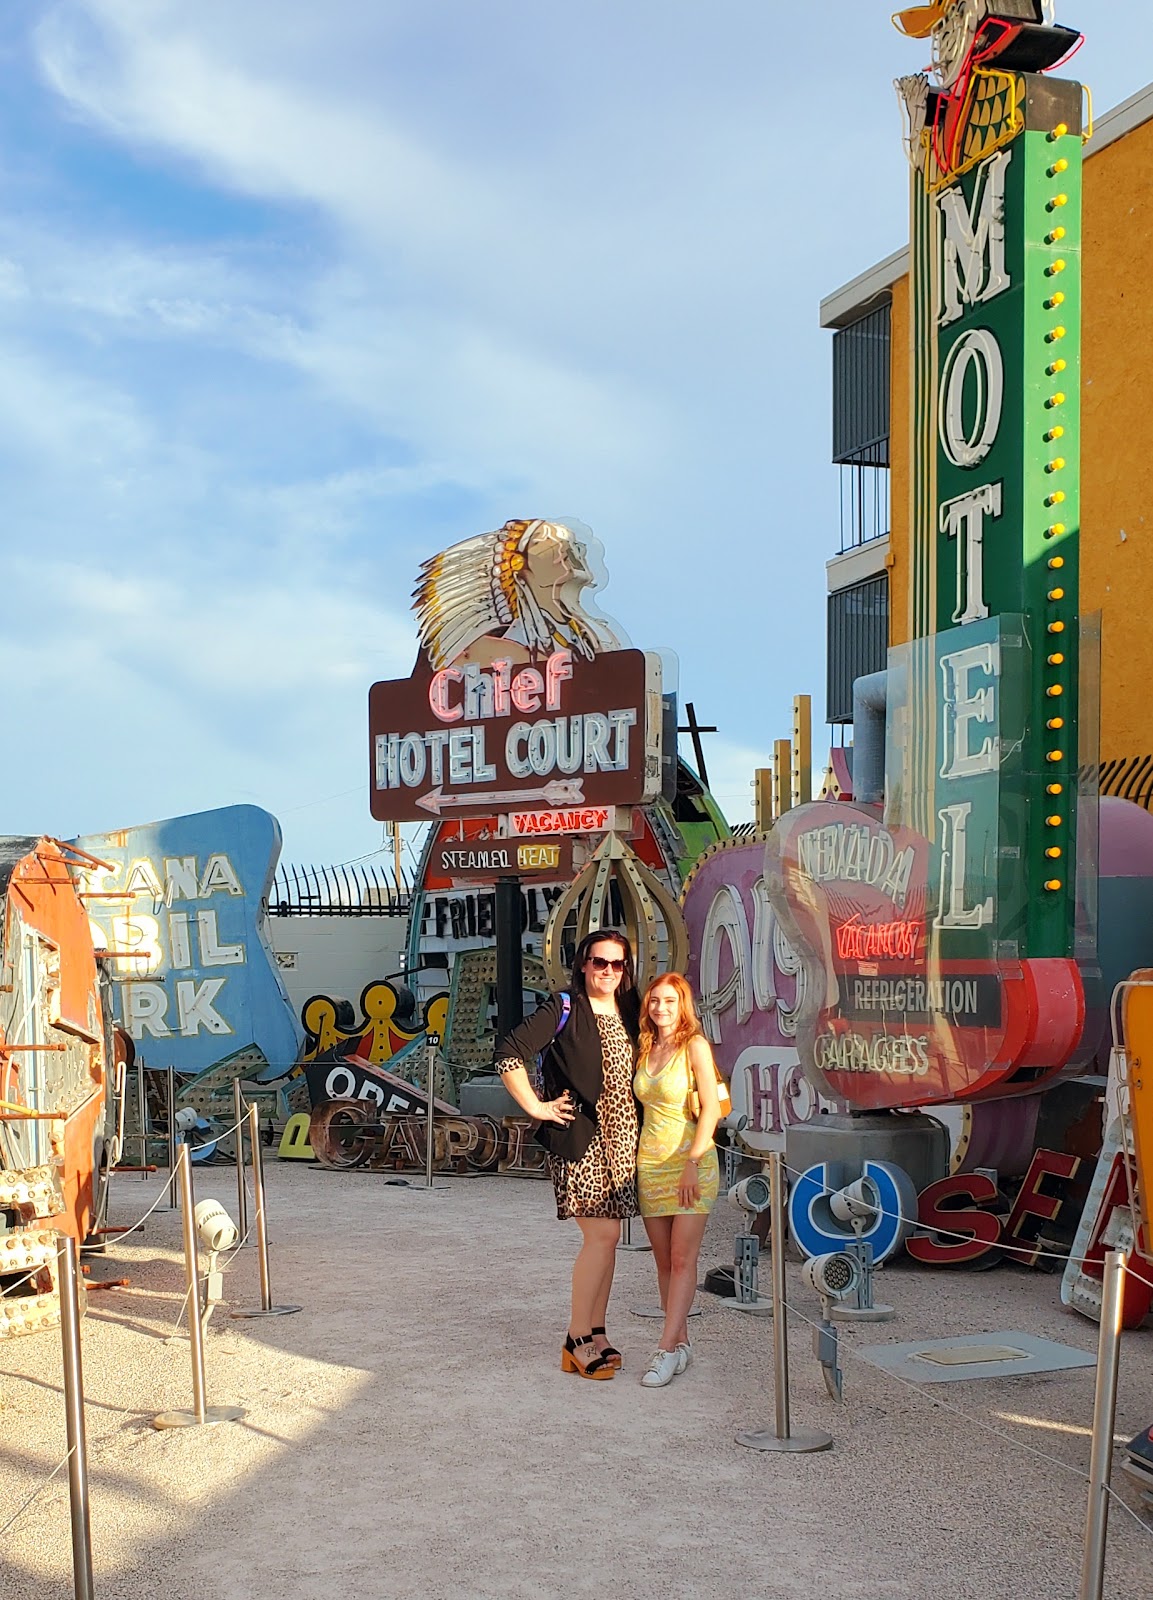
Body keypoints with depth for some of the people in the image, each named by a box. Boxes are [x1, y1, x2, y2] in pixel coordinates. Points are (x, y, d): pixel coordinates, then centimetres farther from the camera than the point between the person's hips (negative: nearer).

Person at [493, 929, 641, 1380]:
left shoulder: (629, 1017, 13)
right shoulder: (564, 1010, -7)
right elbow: (508, 1055, -15)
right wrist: (537, 1107, -12)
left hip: (620, 1140, 6)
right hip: (580, 1139, -6)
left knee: (605, 1237, 9)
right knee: (602, 1234, -11)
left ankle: (595, 1333, 18)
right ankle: (577, 1339, -2)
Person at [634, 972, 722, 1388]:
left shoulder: (694, 1046, -7)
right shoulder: (645, 1048, 11)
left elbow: (711, 1109, -12)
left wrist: (693, 1164, -18)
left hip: (690, 1162, -6)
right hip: (649, 1162, 6)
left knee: (683, 1260, -7)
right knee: (664, 1261, 8)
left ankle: (667, 1350, -9)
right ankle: (681, 1342, 16)